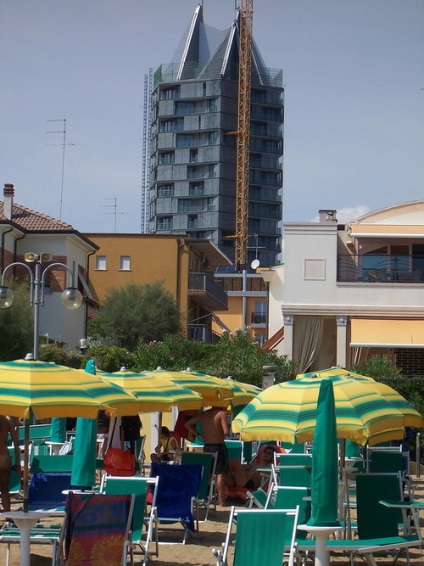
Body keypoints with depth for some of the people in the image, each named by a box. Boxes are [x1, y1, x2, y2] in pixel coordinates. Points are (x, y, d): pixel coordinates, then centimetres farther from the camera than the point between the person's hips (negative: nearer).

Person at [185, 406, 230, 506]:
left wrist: (199, 436, 11)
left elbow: (188, 424, 12)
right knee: (220, 474, -2)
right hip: (219, 446, -5)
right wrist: (228, 427, 3)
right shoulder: (221, 413, -10)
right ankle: (221, 501, -3)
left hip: (207, 446, 5)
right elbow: (226, 432, -20)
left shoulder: (204, 414, 8)